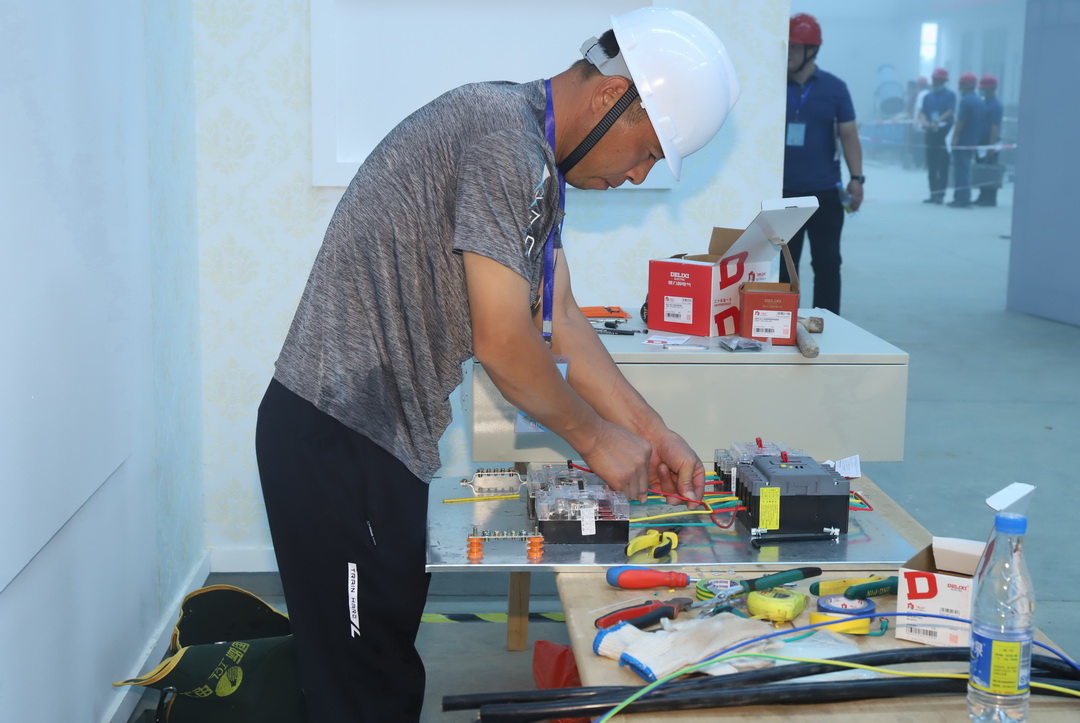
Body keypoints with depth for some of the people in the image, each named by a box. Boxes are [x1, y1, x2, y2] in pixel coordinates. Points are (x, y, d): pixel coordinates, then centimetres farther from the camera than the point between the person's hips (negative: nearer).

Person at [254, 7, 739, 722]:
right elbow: (502, 342, -20)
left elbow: (560, 321, 16)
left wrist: (651, 433, 13)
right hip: (337, 440, -10)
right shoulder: (504, 141, -20)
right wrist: (595, 437, -5)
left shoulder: (537, 162, 13)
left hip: (381, 435, 10)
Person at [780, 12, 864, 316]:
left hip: (825, 193, -1)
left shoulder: (834, 87, 1)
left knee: (826, 263, 3)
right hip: (782, 192, 1)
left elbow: (848, 135, 1)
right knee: (783, 265, 7)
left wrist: (856, 178, -8)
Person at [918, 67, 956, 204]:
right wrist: (924, 122, -18)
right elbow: (922, 112, 4)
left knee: (943, 166, -5)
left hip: (945, 132, -5)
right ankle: (933, 194, 12)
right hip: (931, 132, 5)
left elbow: (950, 112, -12)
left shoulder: (950, 95, -1)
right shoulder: (928, 96, 12)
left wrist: (937, 121, -26)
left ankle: (941, 194, -4)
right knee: (931, 166, 6)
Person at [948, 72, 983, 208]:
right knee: (965, 170, 15)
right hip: (974, 142, 8)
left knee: (961, 170, -4)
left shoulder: (965, 101, -14)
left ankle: (962, 200, -4)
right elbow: (981, 122, 15)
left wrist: (954, 138, -14)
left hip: (963, 141, -8)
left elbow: (960, 121, -18)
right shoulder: (980, 101, 12)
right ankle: (961, 198, 19)